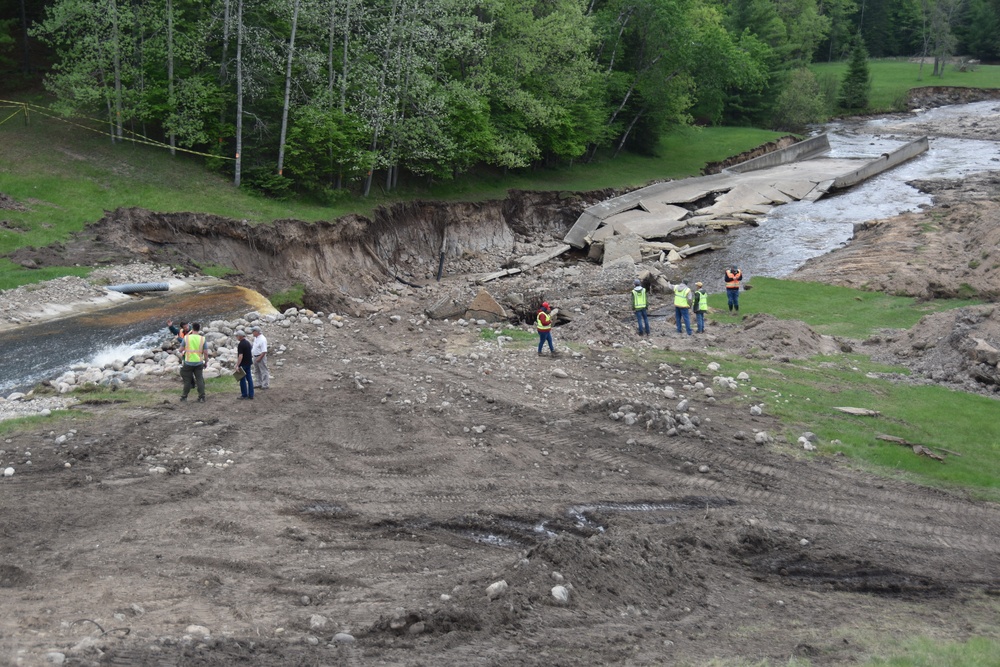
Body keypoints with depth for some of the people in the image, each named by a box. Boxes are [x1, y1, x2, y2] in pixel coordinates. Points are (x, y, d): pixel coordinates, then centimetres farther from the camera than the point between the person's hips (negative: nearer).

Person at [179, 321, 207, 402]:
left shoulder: (186, 338, -6)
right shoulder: (202, 339, -4)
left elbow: (181, 350, 0)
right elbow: (205, 352, -3)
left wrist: (182, 352, 23)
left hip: (188, 362, -1)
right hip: (199, 362, 1)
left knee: (187, 380, 11)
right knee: (200, 380, 6)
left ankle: (184, 396, 20)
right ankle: (201, 397, 3)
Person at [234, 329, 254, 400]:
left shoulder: (241, 344, -19)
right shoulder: (248, 342, 9)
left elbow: (240, 356, -25)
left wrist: (237, 365, -24)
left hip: (243, 364, -8)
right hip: (249, 363, 8)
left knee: (242, 380, 1)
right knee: (249, 379, 8)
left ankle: (244, 395, 5)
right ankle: (251, 395, 9)